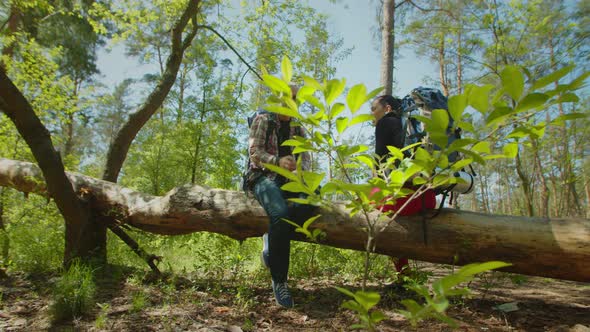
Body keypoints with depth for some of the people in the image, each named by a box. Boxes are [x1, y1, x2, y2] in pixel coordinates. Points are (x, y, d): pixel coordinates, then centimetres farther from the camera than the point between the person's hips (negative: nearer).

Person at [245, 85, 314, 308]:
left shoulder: (297, 129, 18)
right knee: (280, 213, -35)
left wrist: (302, 170, -15)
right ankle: (279, 281, -25)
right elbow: (254, 152, -7)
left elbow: (306, 158, 9)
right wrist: (277, 161, -25)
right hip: (264, 176, -4)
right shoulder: (262, 120, 5)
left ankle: (272, 242, -17)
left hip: (289, 179, 5)